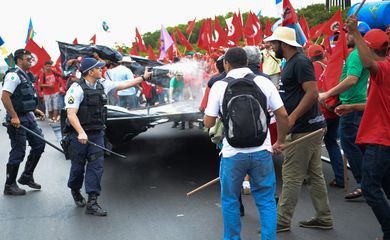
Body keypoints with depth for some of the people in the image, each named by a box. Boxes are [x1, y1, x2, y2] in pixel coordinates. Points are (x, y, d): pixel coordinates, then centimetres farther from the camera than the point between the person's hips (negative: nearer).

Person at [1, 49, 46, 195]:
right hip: (17, 120, -9)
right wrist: (14, 117, -25)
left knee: (39, 144, 11)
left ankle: (27, 176, 23)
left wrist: (35, 110, 16)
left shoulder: (26, 75, 14)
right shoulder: (13, 75, -15)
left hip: (28, 117, 9)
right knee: (18, 152, -3)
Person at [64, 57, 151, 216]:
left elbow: (123, 85, 18)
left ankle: (92, 203, -2)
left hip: (97, 134, 6)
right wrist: (81, 133, -32)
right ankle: (75, 191, 38)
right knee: (78, 166, 9)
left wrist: (143, 77, 21)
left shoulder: (102, 84, 6)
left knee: (96, 165, -3)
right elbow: (71, 114, -21)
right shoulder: (77, 89, -15)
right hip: (79, 134, -5)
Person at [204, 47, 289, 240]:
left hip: (233, 153, -1)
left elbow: (208, 122, -4)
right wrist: (280, 141, 14)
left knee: (230, 201, 16)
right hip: (261, 151, 1)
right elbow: (282, 115, 0)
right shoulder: (264, 82, 1)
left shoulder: (219, 86, -4)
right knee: (266, 200, 10)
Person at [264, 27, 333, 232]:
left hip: (304, 129, -10)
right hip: (311, 127, 10)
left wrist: (292, 118, -25)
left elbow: (312, 93, -23)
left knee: (291, 176, -3)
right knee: (314, 175, 14)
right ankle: (324, 218, 21)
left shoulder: (300, 62, -15)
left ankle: (282, 221, 5)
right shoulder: (291, 62, 16)